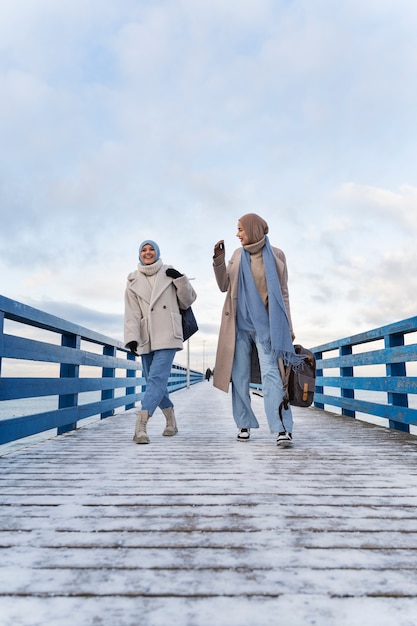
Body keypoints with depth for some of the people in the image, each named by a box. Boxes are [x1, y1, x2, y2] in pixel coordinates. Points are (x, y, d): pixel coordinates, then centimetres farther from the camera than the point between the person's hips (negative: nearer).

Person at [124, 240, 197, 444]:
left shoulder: (169, 274, 7)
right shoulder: (133, 280, 11)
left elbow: (187, 301, 11)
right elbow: (131, 313, 3)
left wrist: (181, 280, -5)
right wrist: (131, 338, -8)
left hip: (167, 335, -3)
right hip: (146, 338, 3)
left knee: (157, 378, -15)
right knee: (154, 381, 7)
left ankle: (140, 427, -20)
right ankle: (171, 421, 26)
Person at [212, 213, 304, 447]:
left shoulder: (276, 255, 1)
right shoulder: (238, 255, 9)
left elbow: (283, 294, 3)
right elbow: (224, 286, 6)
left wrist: (288, 327, 0)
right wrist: (219, 260, -7)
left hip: (266, 324, -3)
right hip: (239, 324, 3)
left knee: (271, 373, -14)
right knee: (239, 376, 5)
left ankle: (283, 430, -16)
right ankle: (244, 425, 17)